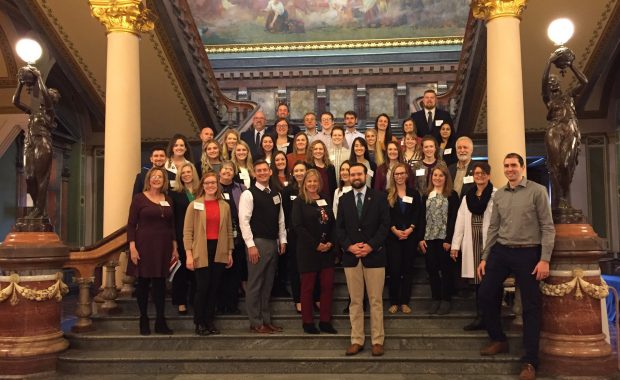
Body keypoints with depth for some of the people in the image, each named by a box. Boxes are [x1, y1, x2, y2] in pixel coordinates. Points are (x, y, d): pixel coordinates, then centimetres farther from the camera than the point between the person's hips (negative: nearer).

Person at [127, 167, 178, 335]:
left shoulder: (167, 200, 10)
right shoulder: (139, 198, -2)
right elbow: (131, 225, -5)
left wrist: (174, 247, 9)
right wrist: (132, 247, -13)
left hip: (163, 246, 3)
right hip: (144, 245, -3)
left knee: (160, 283, 5)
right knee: (143, 282, 3)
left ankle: (161, 322, 11)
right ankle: (144, 320, 14)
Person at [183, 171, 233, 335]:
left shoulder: (224, 206, 8)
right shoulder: (195, 205, -1)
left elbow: (229, 230, 13)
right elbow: (187, 231, -3)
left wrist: (230, 252, 10)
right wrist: (189, 255, -10)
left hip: (219, 252, 3)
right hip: (201, 252, -3)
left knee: (214, 288, 7)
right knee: (202, 288, -2)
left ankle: (209, 321, 19)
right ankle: (199, 323, 12)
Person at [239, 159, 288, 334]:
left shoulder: (276, 195, 13)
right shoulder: (249, 194, -7)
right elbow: (244, 221, -13)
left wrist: (282, 240, 8)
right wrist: (251, 245, -17)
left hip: (274, 243, 6)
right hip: (257, 243, -6)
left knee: (268, 284, 13)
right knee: (255, 285, 0)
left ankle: (266, 320, 22)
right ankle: (256, 323, 9)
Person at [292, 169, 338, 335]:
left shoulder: (325, 201, 12)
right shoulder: (299, 202, -3)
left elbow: (333, 224, 10)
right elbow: (298, 226, -13)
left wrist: (331, 243, -6)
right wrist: (316, 245, -15)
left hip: (327, 250, 5)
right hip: (308, 251, -5)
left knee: (328, 285, 5)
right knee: (308, 287, 3)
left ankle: (325, 321, 15)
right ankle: (307, 322, 13)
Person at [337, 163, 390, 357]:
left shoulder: (379, 197, 3)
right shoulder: (344, 199, 11)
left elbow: (385, 224, -3)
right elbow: (339, 227, 8)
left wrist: (371, 245, -13)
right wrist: (349, 246, -8)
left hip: (374, 255, -2)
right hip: (351, 256, 3)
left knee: (376, 301, 2)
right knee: (355, 301, 6)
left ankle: (377, 341, 10)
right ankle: (357, 340, 13)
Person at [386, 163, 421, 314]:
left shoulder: (414, 194, 9)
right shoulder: (387, 194, 4)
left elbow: (417, 215, 2)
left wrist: (410, 229, -13)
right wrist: (395, 230, -14)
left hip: (410, 236, 2)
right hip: (393, 236, -2)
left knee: (407, 269, 5)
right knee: (394, 269, -4)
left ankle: (405, 302, 11)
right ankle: (394, 302, 5)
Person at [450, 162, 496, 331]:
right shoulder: (467, 197, 16)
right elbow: (460, 222, 12)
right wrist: (455, 245, 7)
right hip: (473, 244, 5)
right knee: (478, 281, 8)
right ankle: (481, 318, 15)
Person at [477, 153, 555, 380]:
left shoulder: (537, 191, -4)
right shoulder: (499, 195, 10)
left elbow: (548, 227, -7)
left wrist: (545, 259, -14)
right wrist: (484, 257, 9)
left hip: (527, 253, -5)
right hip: (500, 251, 5)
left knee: (531, 306, 1)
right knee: (485, 295, 5)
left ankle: (530, 361, 10)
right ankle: (499, 340, 27)